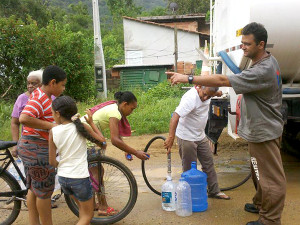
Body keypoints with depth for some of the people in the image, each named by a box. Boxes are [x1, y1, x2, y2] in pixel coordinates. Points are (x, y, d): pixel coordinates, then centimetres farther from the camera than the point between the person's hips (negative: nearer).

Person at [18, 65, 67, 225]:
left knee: (33, 189, 17)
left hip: (29, 146, 10)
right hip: (37, 148, -10)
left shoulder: (42, 95, 11)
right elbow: (24, 119, -35)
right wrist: (51, 125, -30)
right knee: (45, 191, 3)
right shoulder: (39, 98, -20)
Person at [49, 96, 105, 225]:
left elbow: (52, 162, -4)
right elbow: (102, 141, 0)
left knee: (82, 208, 27)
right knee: (87, 215, 14)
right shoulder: (81, 127, -10)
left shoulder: (53, 132, -6)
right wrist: (91, 123, 8)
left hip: (62, 177, 4)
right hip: (80, 177, -4)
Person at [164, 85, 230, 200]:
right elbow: (175, 116, -40)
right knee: (189, 169, 2)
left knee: (208, 163, 14)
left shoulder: (206, 92, -4)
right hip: (187, 138, -8)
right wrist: (171, 137, -47)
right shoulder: (191, 98, -30)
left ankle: (214, 191, 28)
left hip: (200, 136, 8)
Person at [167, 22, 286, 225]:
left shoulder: (262, 71, -29)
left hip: (264, 131, -11)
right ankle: (261, 204, 43)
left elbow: (222, 81, -32)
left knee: (271, 177, 3)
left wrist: (188, 78, -30)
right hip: (261, 128, 11)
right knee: (260, 172, 25)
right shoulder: (270, 61, 5)